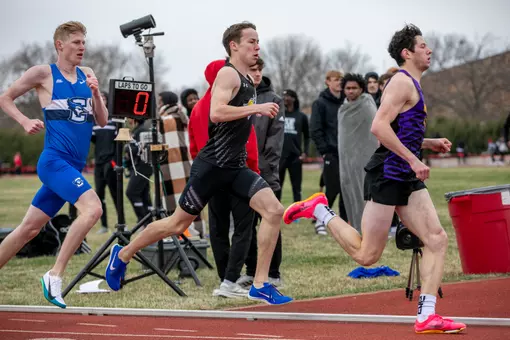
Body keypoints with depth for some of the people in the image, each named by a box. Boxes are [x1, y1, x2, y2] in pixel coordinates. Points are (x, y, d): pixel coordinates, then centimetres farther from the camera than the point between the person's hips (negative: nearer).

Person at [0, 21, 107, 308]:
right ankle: (55, 275, -21)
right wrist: (26, 122, -9)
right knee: (93, 208, -26)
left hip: (73, 167, 6)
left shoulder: (87, 75, 13)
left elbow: (103, 121, 11)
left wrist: (96, 94, -6)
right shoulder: (43, 74, -2)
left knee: (30, 228, 11)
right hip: (55, 161, -6)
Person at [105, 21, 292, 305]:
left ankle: (260, 285, -7)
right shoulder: (228, 74, -12)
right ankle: (123, 254, 24)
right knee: (178, 223, 3)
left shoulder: (247, 81, 15)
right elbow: (216, 113, -29)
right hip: (213, 165, -8)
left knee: (274, 210, -11)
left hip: (236, 167, 8)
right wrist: (256, 108, -27)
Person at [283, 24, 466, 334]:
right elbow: (379, 126, -24)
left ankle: (427, 316, -6)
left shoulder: (413, 85, 21)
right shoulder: (403, 82, -11)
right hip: (387, 175, -9)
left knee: (437, 240, -4)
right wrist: (413, 160, -23)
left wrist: (430, 143, 16)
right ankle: (320, 209, 14)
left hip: (408, 179, 10)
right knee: (367, 255, -4)